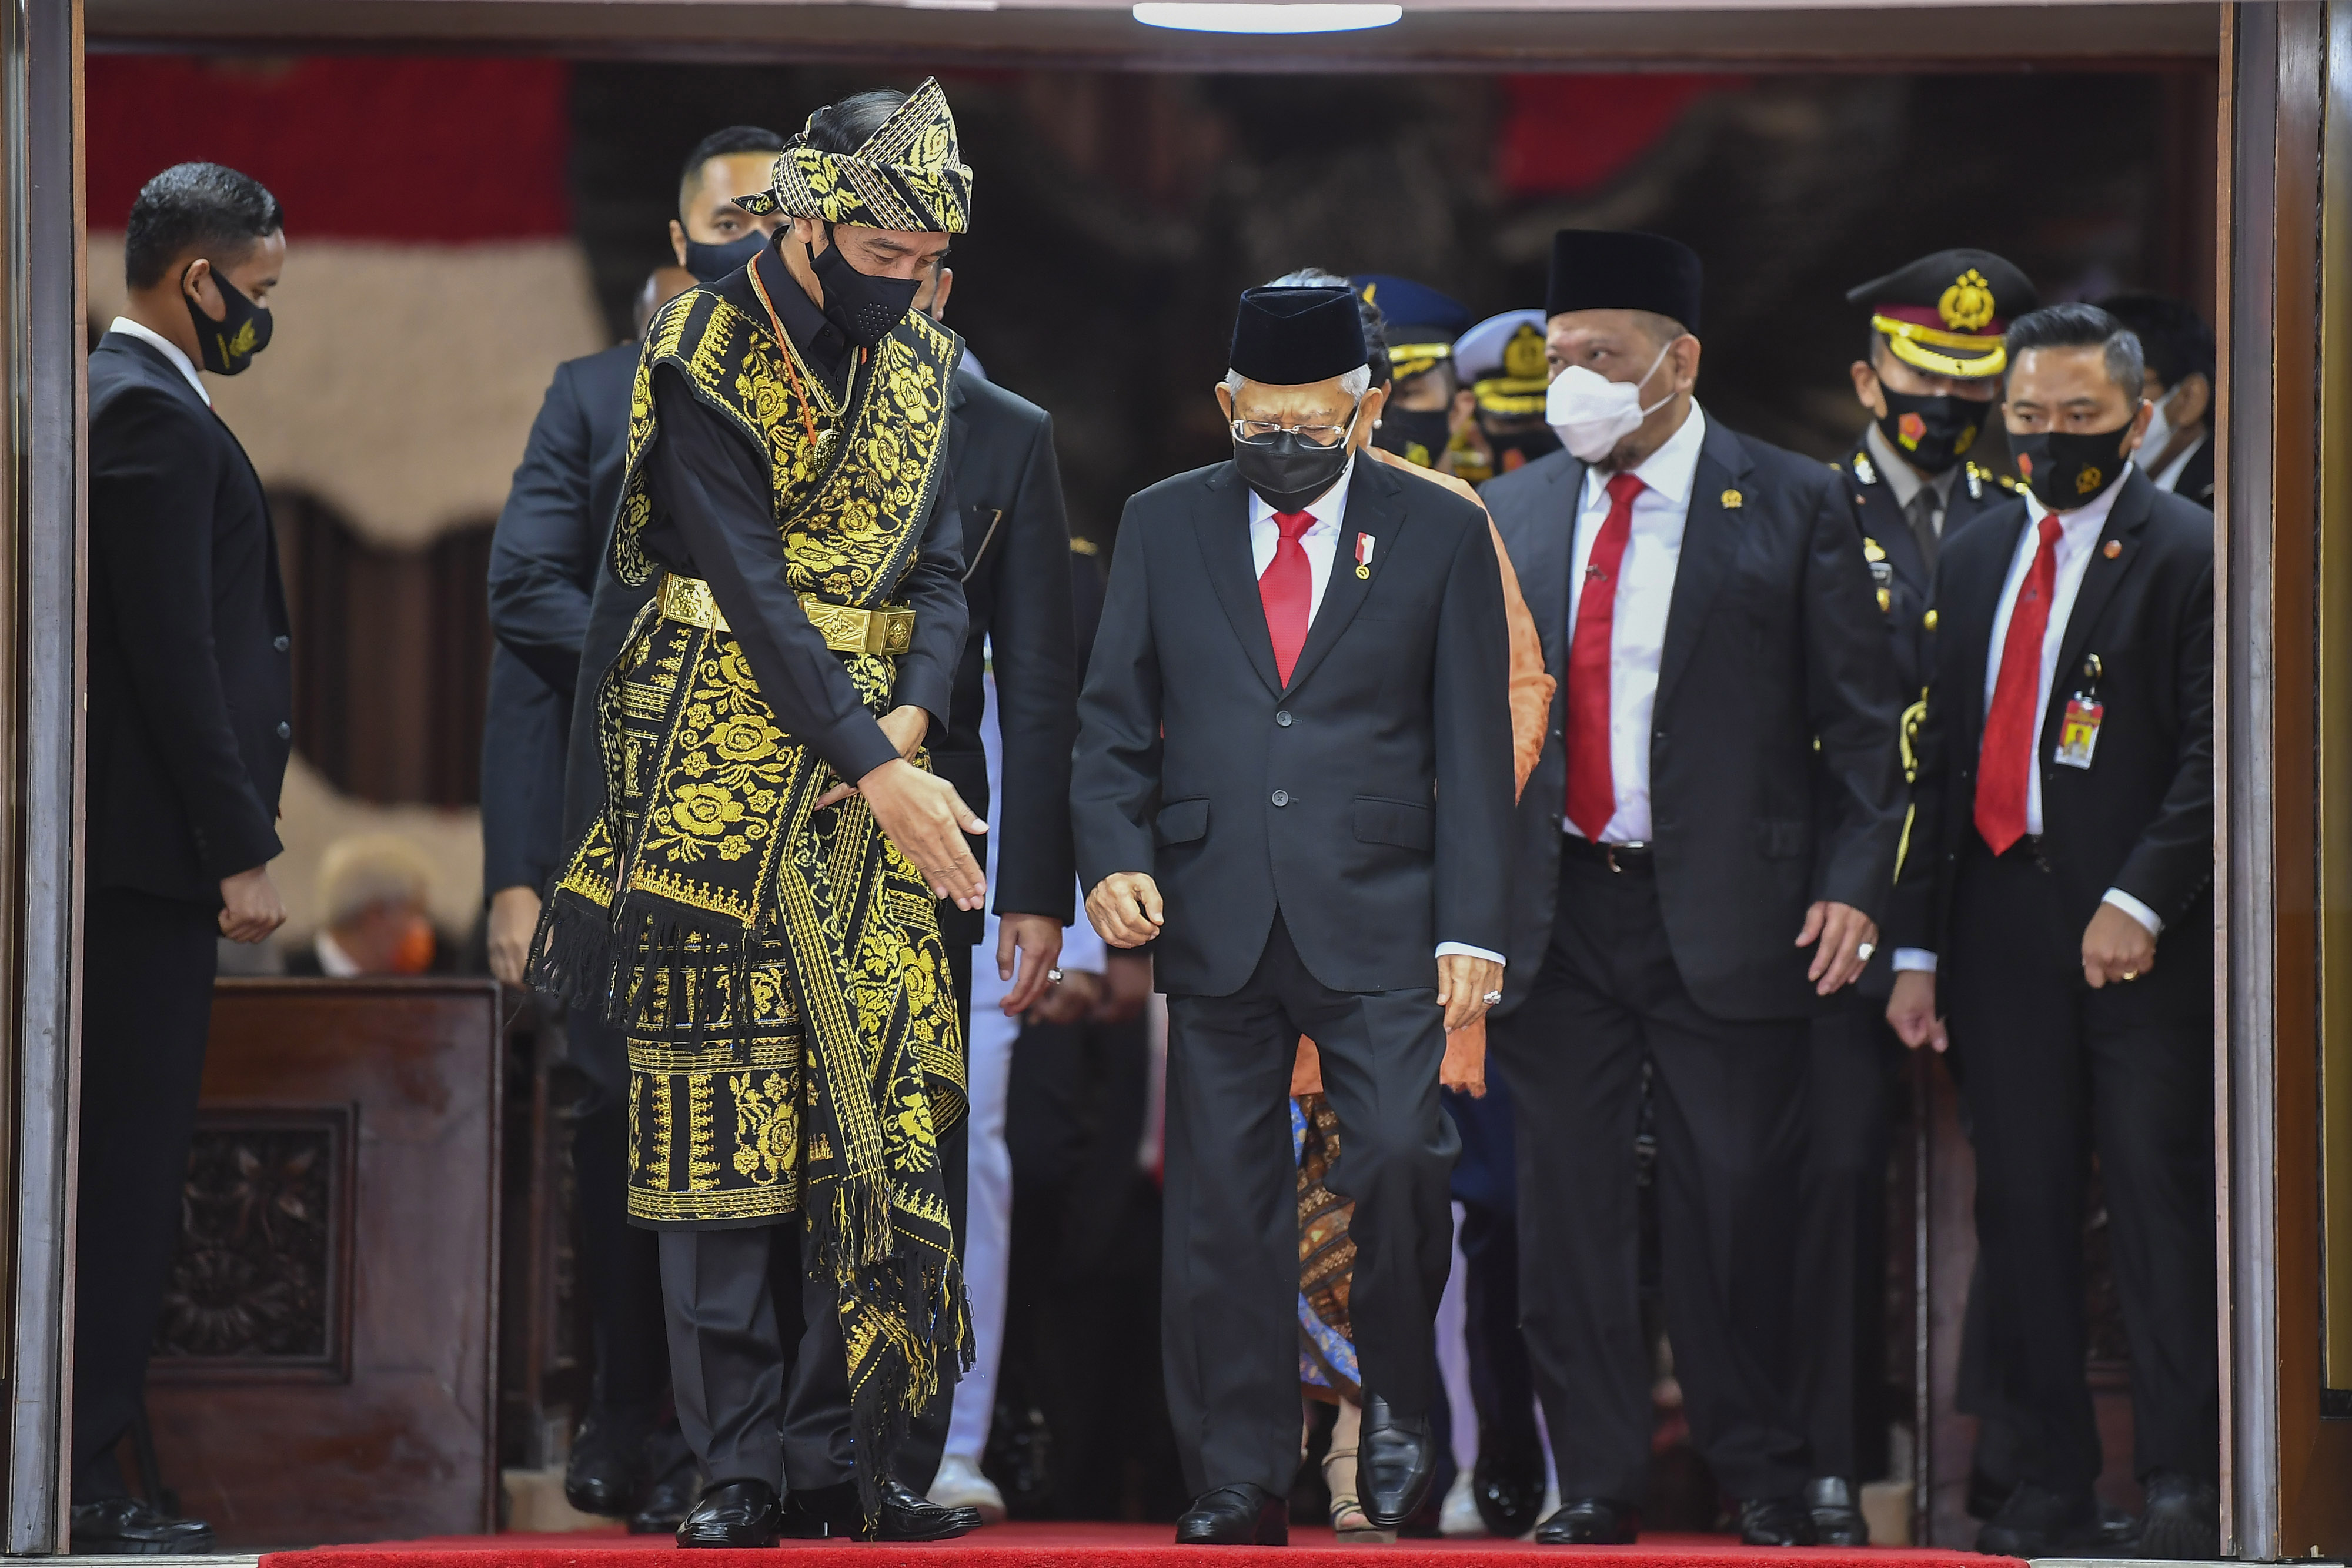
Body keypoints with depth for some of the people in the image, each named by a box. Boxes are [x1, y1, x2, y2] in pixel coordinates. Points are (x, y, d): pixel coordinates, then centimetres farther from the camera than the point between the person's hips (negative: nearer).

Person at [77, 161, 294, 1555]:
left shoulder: (118, 397, 19)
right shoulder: (154, 417, -13)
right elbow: (177, 658, -19)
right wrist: (241, 853, -18)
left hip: (128, 854, 10)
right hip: (151, 852, -10)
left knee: (123, 1165, 11)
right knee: (130, 1166, -8)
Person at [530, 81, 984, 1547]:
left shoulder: (921, 363, 11)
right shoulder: (709, 362, -9)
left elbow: (940, 568, 8)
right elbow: (753, 588, -15)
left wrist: (909, 724, -11)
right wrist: (881, 779, -19)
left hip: (877, 777, 6)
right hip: (722, 790, -5)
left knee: (885, 1119, 0)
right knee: (727, 1117, -4)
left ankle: (845, 1453, 5)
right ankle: (744, 1465, 0)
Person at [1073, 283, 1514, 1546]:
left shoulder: (1441, 535, 6)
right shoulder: (1164, 526, 10)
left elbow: (1473, 751, 5)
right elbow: (1113, 719, 10)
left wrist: (1470, 929, -2)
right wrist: (1114, 857, -7)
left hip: (1376, 920, -1)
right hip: (1215, 921, 2)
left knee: (1398, 1154, -18)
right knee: (1221, 1204, 2)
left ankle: (1397, 1395, 8)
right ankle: (1238, 1480, 10)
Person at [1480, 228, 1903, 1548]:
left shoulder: (1793, 508, 0)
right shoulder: (1510, 516, 11)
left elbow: (1861, 719, 1)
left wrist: (1854, 883, -8)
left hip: (1727, 912, -3)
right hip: (1559, 913, 3)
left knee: (1739, 1196, 1)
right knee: (1572, 1200, 5)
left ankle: (1766, 1475, 15)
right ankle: (1598, 1478, 14)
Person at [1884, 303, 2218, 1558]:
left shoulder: (2188, 552, -3)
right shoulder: (1976, 560, 17)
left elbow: (2213, 753, -9)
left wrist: (2143, 900, -18)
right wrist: (1916, 947, 12)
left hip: (2139, 937, -6)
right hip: (2001, 926, 6)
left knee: (2159, 1207, -3)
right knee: (2021, 1213, 6)